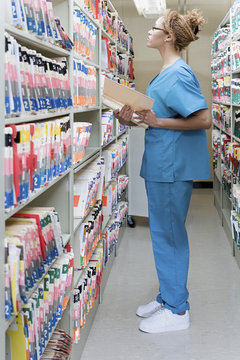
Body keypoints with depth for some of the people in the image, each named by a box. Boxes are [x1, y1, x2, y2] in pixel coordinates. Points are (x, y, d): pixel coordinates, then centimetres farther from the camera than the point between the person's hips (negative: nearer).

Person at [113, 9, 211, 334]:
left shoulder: (179, 74, -16)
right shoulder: (166, 74, 15)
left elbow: (203, 119, -23)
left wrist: (158, 122, -22)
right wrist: (135, 120, 8)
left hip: (173, 165, -10)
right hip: (160, 163, 10)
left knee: (169, 234, -2)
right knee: (164, 232, 16)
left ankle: (177, 310, 10)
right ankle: (168, 297, 30)